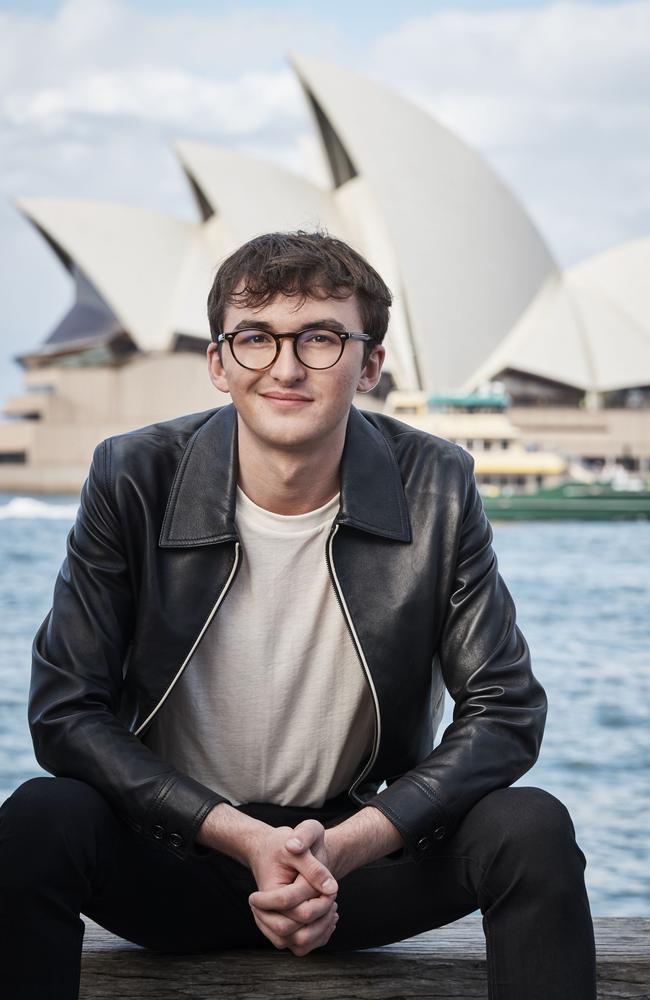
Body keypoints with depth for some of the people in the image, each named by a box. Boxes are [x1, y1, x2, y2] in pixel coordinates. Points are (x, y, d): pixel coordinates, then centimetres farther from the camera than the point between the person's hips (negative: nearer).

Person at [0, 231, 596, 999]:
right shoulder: (132, 480, -10)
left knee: (533, 831, -25)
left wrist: (345, 847, -21)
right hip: (174, 852, 0)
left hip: (362, 843, 1)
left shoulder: (437, 488, -8)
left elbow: (505, 710, -6)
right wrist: (243, 838, -22)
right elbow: (65, 711, -10)